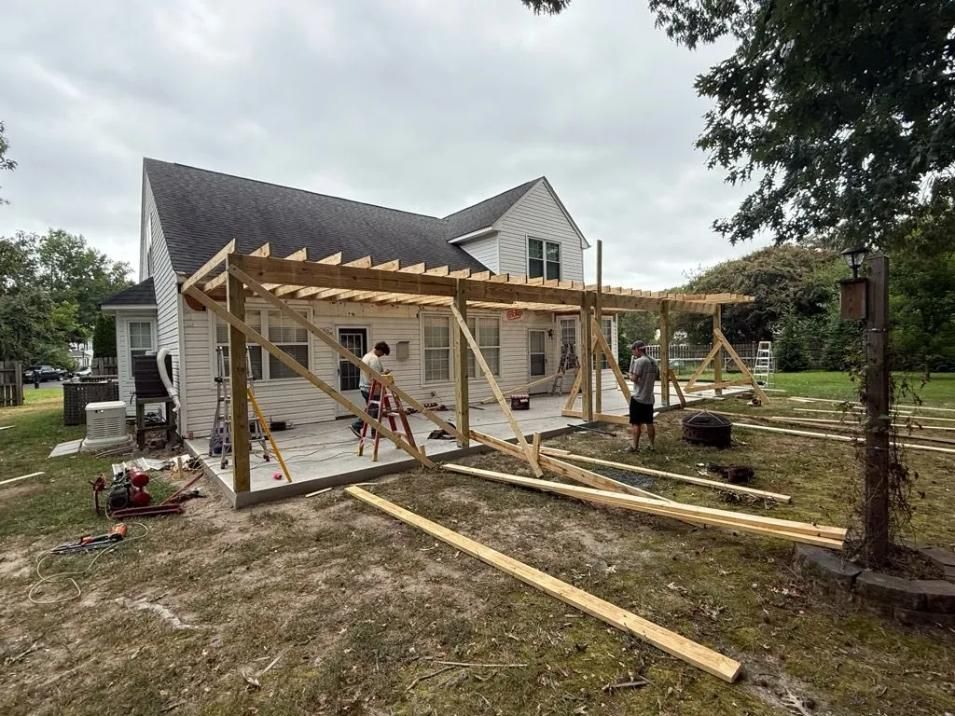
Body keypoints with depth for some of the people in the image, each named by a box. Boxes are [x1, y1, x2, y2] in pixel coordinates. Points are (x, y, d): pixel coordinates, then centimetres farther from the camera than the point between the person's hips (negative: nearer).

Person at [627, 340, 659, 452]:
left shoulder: (639, 361, -16)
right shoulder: (653, 361, 9)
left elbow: (634, 378, -18)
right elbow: (656, 376, 18)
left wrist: (630, 374, 1)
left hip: (638, 397, -8)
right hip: (649, 398, 8)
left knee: (636, 423, 0)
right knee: (649, 423, 15)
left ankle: (635, 446, 4)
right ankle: (652, 445, 22)